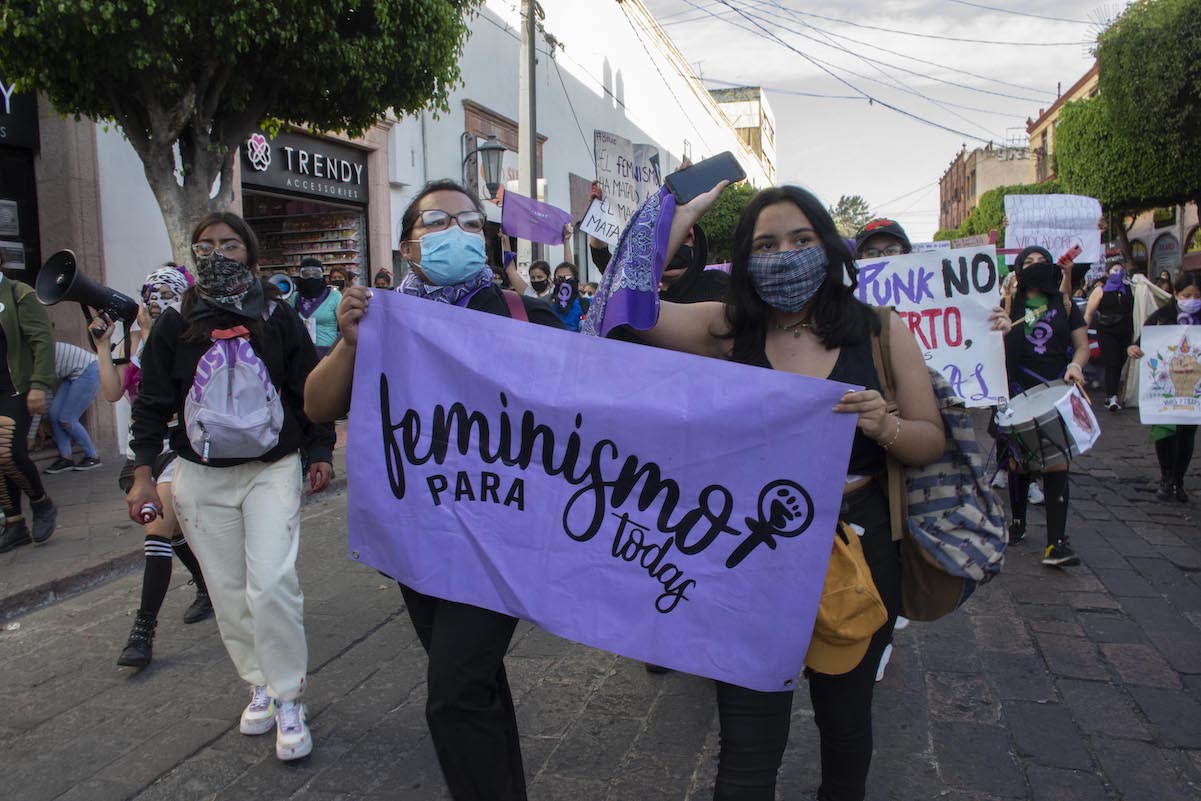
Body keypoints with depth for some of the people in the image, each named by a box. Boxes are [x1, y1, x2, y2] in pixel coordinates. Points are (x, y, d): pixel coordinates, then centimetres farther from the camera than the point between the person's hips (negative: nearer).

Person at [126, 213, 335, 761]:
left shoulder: (277, 316, 2)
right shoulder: (176, 324, 5)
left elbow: (309, 388, 5)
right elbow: (153, 402, 7)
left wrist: (320, 453, 2)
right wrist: (143, 473, 1)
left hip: (273, 469, -2)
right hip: (201, 478, 3)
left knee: (272, 583, -14)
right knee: (228, 592, 6)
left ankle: (288, 699, 2)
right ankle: (261, 684, 24)